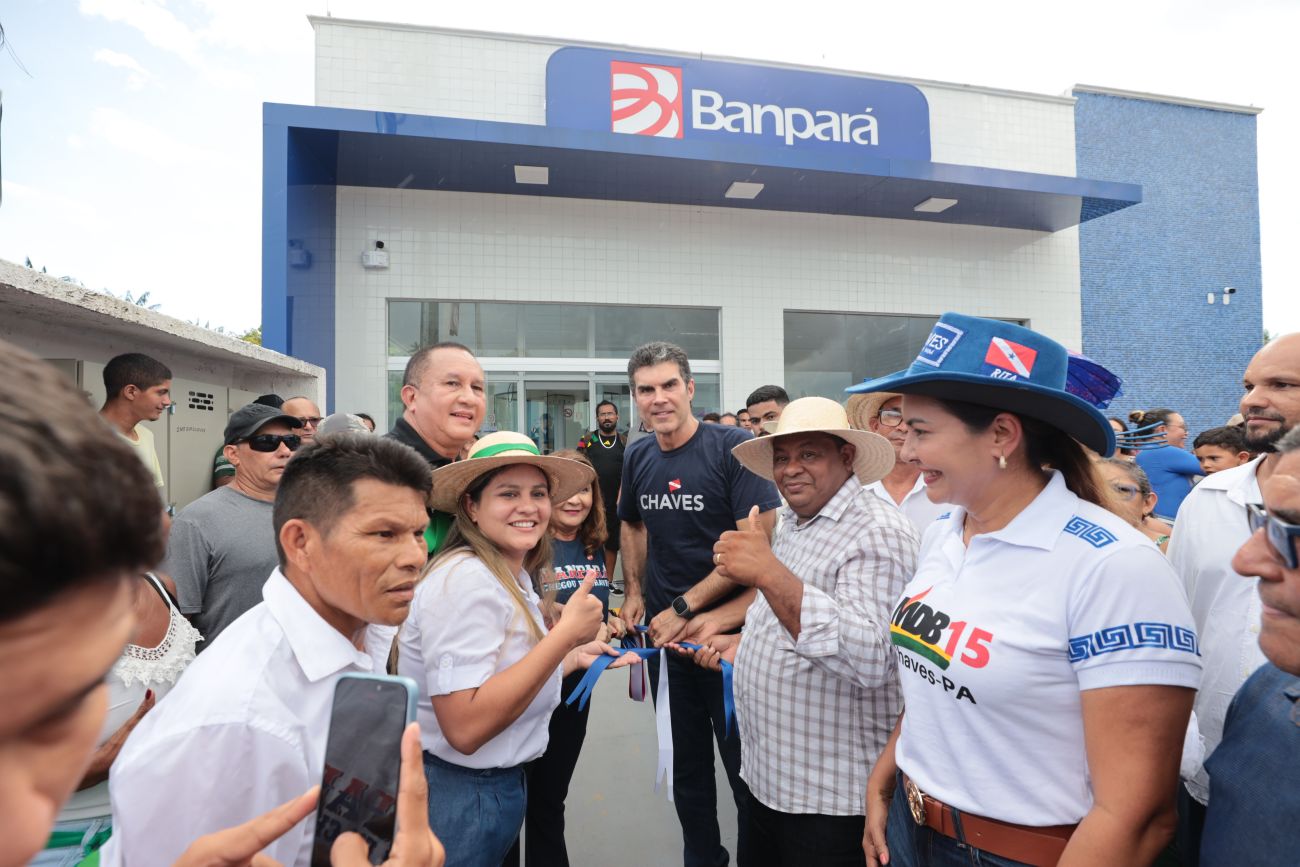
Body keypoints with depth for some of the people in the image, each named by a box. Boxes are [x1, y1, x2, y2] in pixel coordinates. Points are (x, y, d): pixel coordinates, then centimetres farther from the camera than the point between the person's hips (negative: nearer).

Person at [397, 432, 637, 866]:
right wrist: (566, 633, -29)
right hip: (460, 795, -9)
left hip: (499, 782, 9)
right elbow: (465, 727, -30)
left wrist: (575, 657, 7)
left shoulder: (515, 578, 5)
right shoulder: (464, 579, -24)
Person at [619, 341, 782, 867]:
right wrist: (634, 593, 6)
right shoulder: (637, 458, 2)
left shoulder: (734, 448, -15)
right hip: (663, 632, 5)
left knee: (745, 765, 9)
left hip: (730, 630, -5)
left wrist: (684, 608, -19)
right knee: (686, 764, 20)